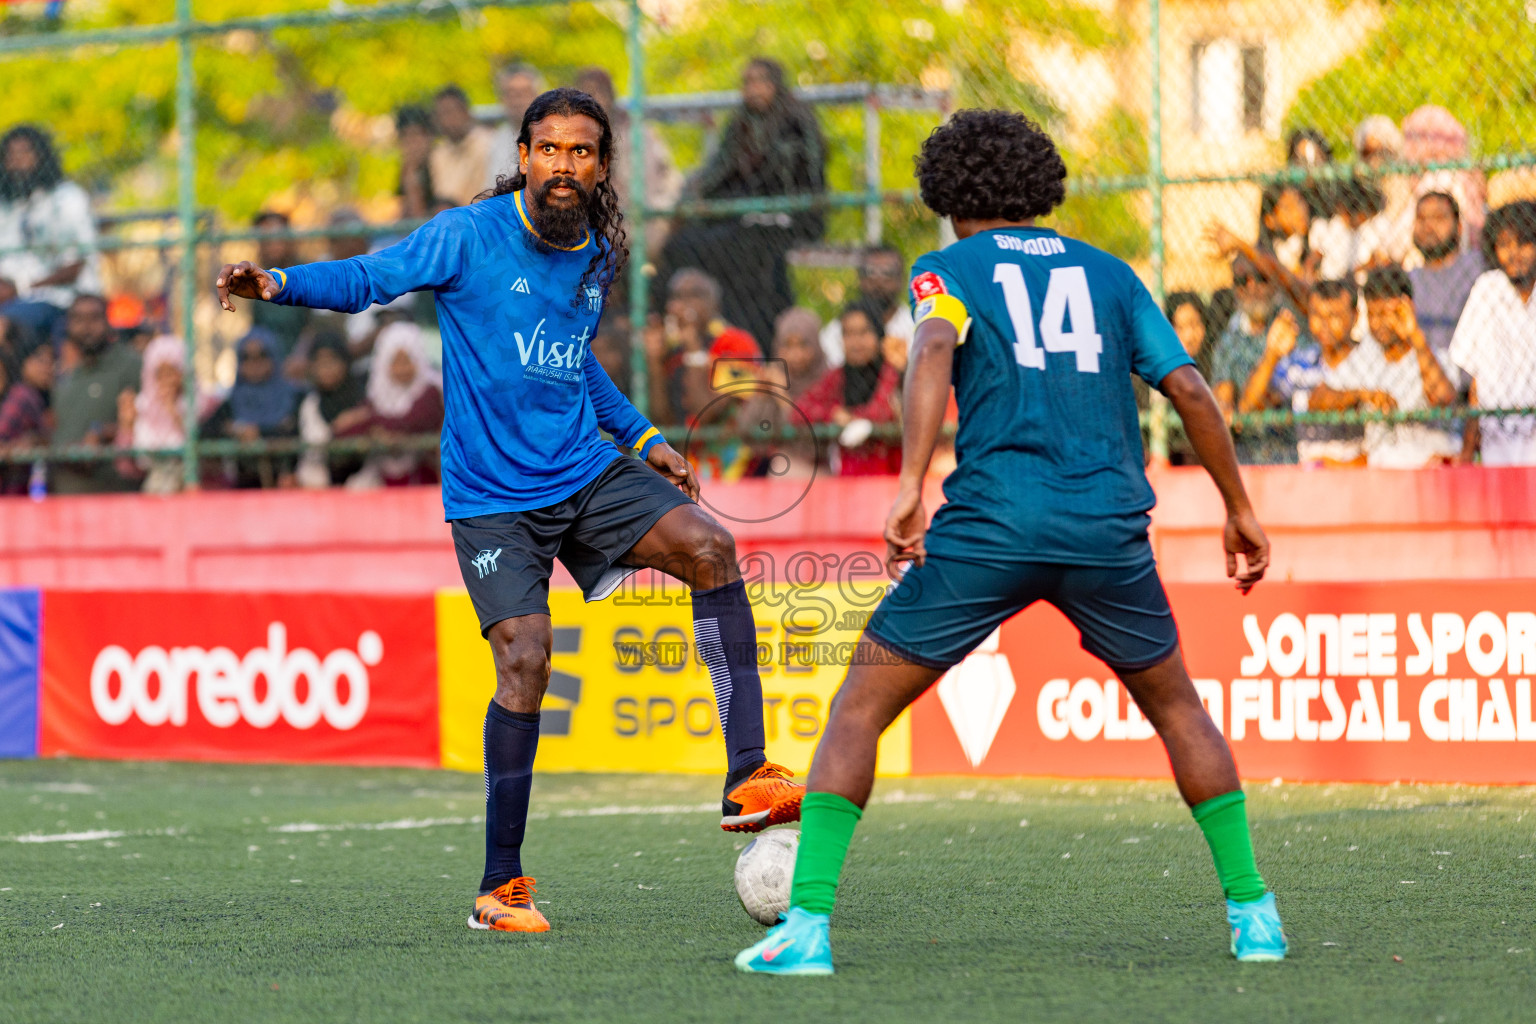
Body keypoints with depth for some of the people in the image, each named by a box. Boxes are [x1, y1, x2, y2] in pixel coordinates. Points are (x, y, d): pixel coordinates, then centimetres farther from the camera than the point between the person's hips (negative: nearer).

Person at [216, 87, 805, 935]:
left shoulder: (599, 257, 9)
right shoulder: (468, 236, -8)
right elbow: (368, 278, -7)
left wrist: (640, 437, 23)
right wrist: (277, 284, -25)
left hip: (585, 473, 5)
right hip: (492, 496, -5)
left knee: (708, 547, -18)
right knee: (525, 660, -17)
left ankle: (746, 778, -16)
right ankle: (500, 887, -4)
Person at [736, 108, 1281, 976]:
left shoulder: (950, 269, 9)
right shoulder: (1108, 273, 18)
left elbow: (934, 348, -13)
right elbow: (1189, 388, 11)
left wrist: (912, 486, -23)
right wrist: (1240, 509, 19)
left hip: (990, 525, -3)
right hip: (1109, 527, 3)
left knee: (860, 707, 7)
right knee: (1177, 706, 25)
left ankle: (807, 924, -5)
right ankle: (1253, 912, 18)